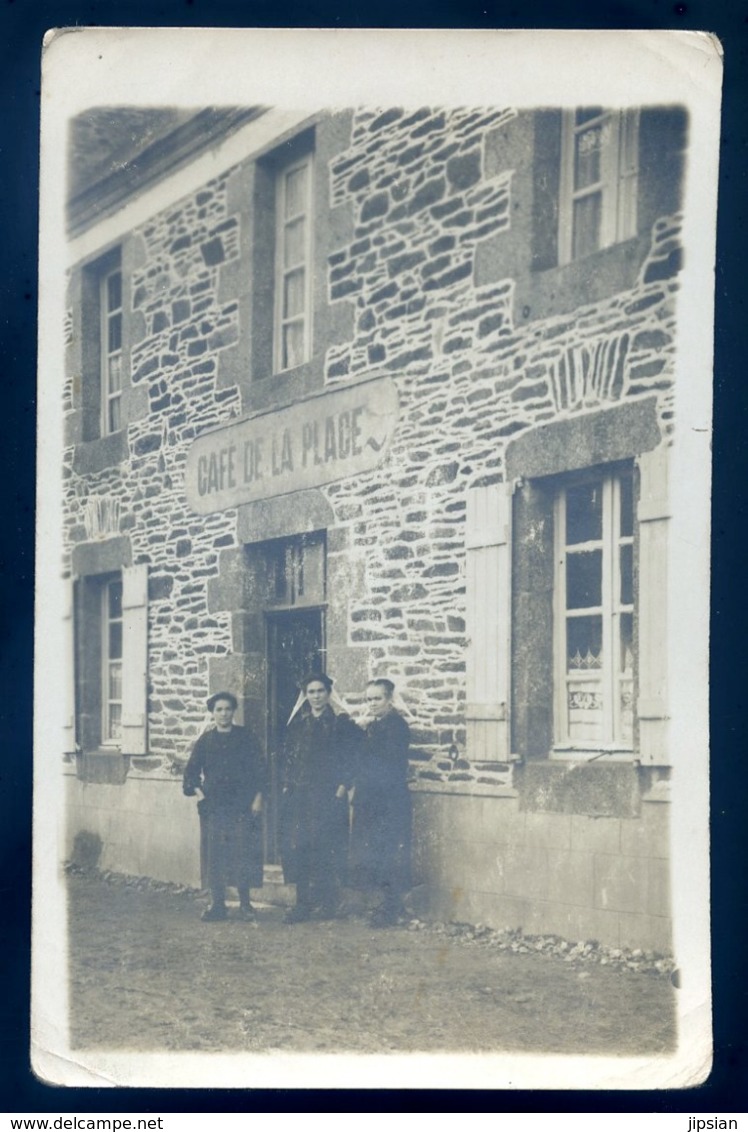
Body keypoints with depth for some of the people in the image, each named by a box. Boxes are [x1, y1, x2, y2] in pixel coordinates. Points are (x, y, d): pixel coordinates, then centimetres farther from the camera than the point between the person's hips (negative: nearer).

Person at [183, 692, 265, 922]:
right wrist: (192, 786, -8)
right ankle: (217, 904, 9)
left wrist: (258, 796, -2)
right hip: (214, 806, 1)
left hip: (242, 806, -1)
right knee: (215, 856, 1)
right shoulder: (206, 740, 9)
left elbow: (258, 768, 6)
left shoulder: (245, 737, 6)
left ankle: (245, 904, 6)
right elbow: (192, 769, 10)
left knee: (243, 855, -3)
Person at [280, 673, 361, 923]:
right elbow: (288, 756, 16)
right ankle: (303, 903, 6)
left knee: (326, 848, -4)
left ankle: (327, 903, 5)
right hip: (299, 795, 4)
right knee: (296, 847, -1)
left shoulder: (340, 722, -1)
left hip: (328, 796, -4)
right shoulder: (297, 723, 13)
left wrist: (343, 785, -11)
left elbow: (351, 757, -4)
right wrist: (286, 785, 8)